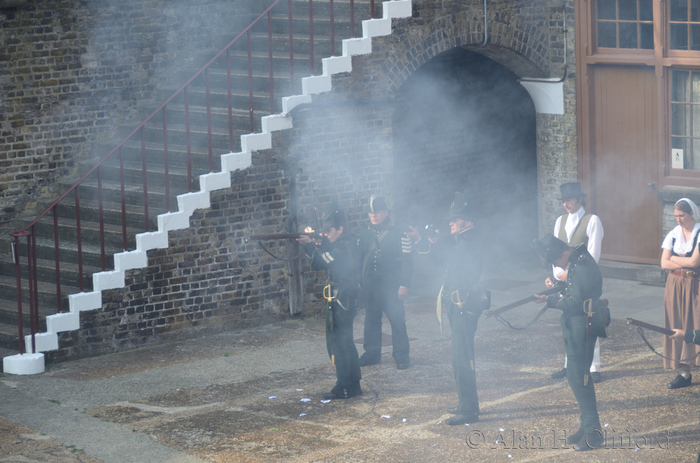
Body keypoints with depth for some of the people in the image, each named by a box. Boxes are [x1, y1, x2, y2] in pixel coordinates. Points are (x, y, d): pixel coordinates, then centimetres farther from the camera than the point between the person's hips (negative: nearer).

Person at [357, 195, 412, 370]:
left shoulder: (397, 235, -4)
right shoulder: (364, 235, 8)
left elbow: (406, 262, -4)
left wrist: (404, 285, -11)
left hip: (391, 286, -4)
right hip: (369, 286, 4)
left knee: (397, 320, -4)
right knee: (371, 320, 10)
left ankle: (402, 357, 3)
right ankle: (371, 354, 21)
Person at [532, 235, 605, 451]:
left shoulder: (583, 269, -22)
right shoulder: (577, 261, 10)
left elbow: (575, 303, -24)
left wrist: (549, 300, -20)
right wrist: (559, 287, 3)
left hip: (581, 329, -11)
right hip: (574, 327, 11)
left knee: (578, 378, -9)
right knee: (576, 376, 15)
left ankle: (593, 433, -7)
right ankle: (587, 426, 24)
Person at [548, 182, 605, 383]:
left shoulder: (592, 221, -6)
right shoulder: (560, 221, 11)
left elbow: (593, 254, -11)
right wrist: (557, 275, -3)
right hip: (564, 280, 6)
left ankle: (593, 368, 3)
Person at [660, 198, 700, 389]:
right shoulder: (673, 235, 7)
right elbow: (664, 264, -1)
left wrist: (674, 259, -4)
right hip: (676, 285, 4)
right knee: (678, 328, 1)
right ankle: (684, 372, 4)